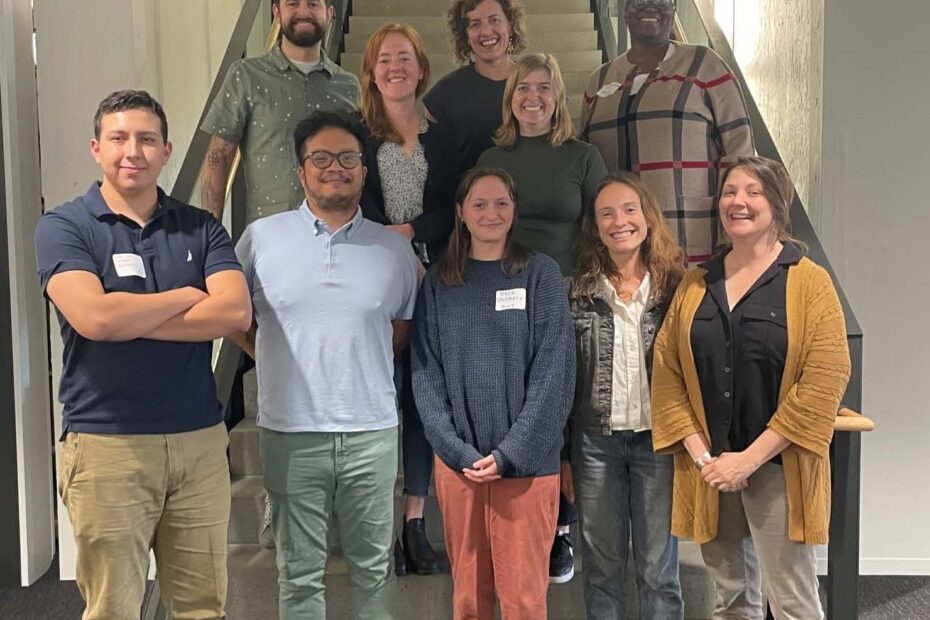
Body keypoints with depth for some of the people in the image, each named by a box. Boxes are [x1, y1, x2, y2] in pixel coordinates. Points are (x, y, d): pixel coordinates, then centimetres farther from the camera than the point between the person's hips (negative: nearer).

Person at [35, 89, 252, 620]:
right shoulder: (63, 228, 1)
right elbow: (94, 316, -17)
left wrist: (128, 319, -12)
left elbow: (236, 312, -8)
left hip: (201, 439, 3)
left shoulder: (201, 228, 9)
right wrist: (188, 296, -5)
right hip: (105, 442, -2)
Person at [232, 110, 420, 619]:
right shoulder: (261, 237, 1)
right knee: (300, 573, 11)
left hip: (372, 431, 1)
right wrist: (270, 357, 4)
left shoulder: (395, 249, 5)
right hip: (291, 431, -1)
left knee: (375, 567, 13)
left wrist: (367, 365, 5)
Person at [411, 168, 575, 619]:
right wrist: (458, 451, -9)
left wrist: (508, 453, -12)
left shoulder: (541, 273, 2)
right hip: (457, 460, 2)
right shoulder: (438, 282, 8)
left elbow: (553, 371, -5)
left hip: (526, 462, -2)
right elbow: (425, 374, 3)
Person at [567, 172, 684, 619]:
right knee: (601, 569, 13)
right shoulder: (578, 294, 2)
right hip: (595, 441, 2)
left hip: (657, 439, -1)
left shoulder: (675, 288, -2)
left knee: (658, 569, 7)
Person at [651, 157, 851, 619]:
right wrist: (700, 455, -7)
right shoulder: (694, 285, 8)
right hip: (708, 469, 4)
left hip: (777, 469, -4)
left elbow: (824, 381, -12)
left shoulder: (809, 282, -4)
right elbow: (667, 372, 5)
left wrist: (750, 458, -15)